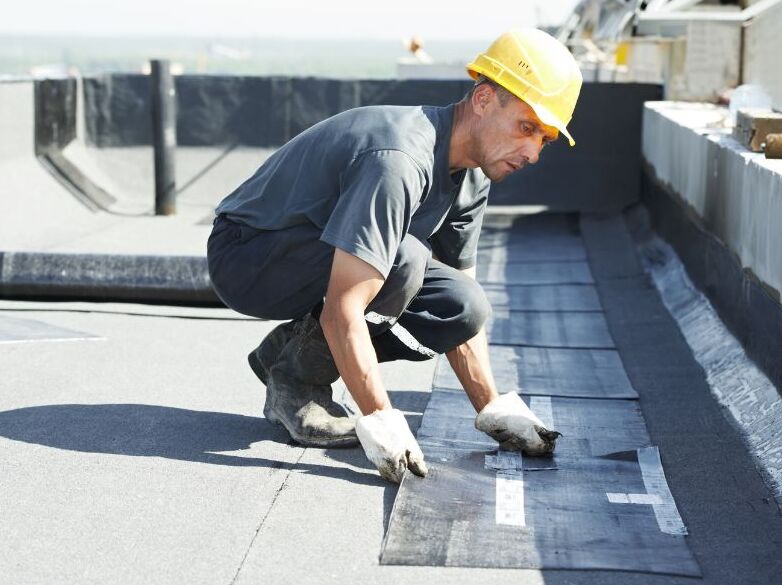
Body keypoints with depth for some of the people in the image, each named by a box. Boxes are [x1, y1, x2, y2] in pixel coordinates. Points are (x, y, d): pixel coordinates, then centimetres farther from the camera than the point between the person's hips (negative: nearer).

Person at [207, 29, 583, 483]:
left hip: (323, 263, 9)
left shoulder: (472, 175, -2)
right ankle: (294, 379, -10)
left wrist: (495, 410, -2)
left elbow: (460, 312, 5)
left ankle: (292, 349, 4)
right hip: (244, 258, -8)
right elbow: (342, 312, -36)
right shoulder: (401, 160, -32)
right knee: (403, 262, -32)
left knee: (464, 307, -9)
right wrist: (383, 424, -35)